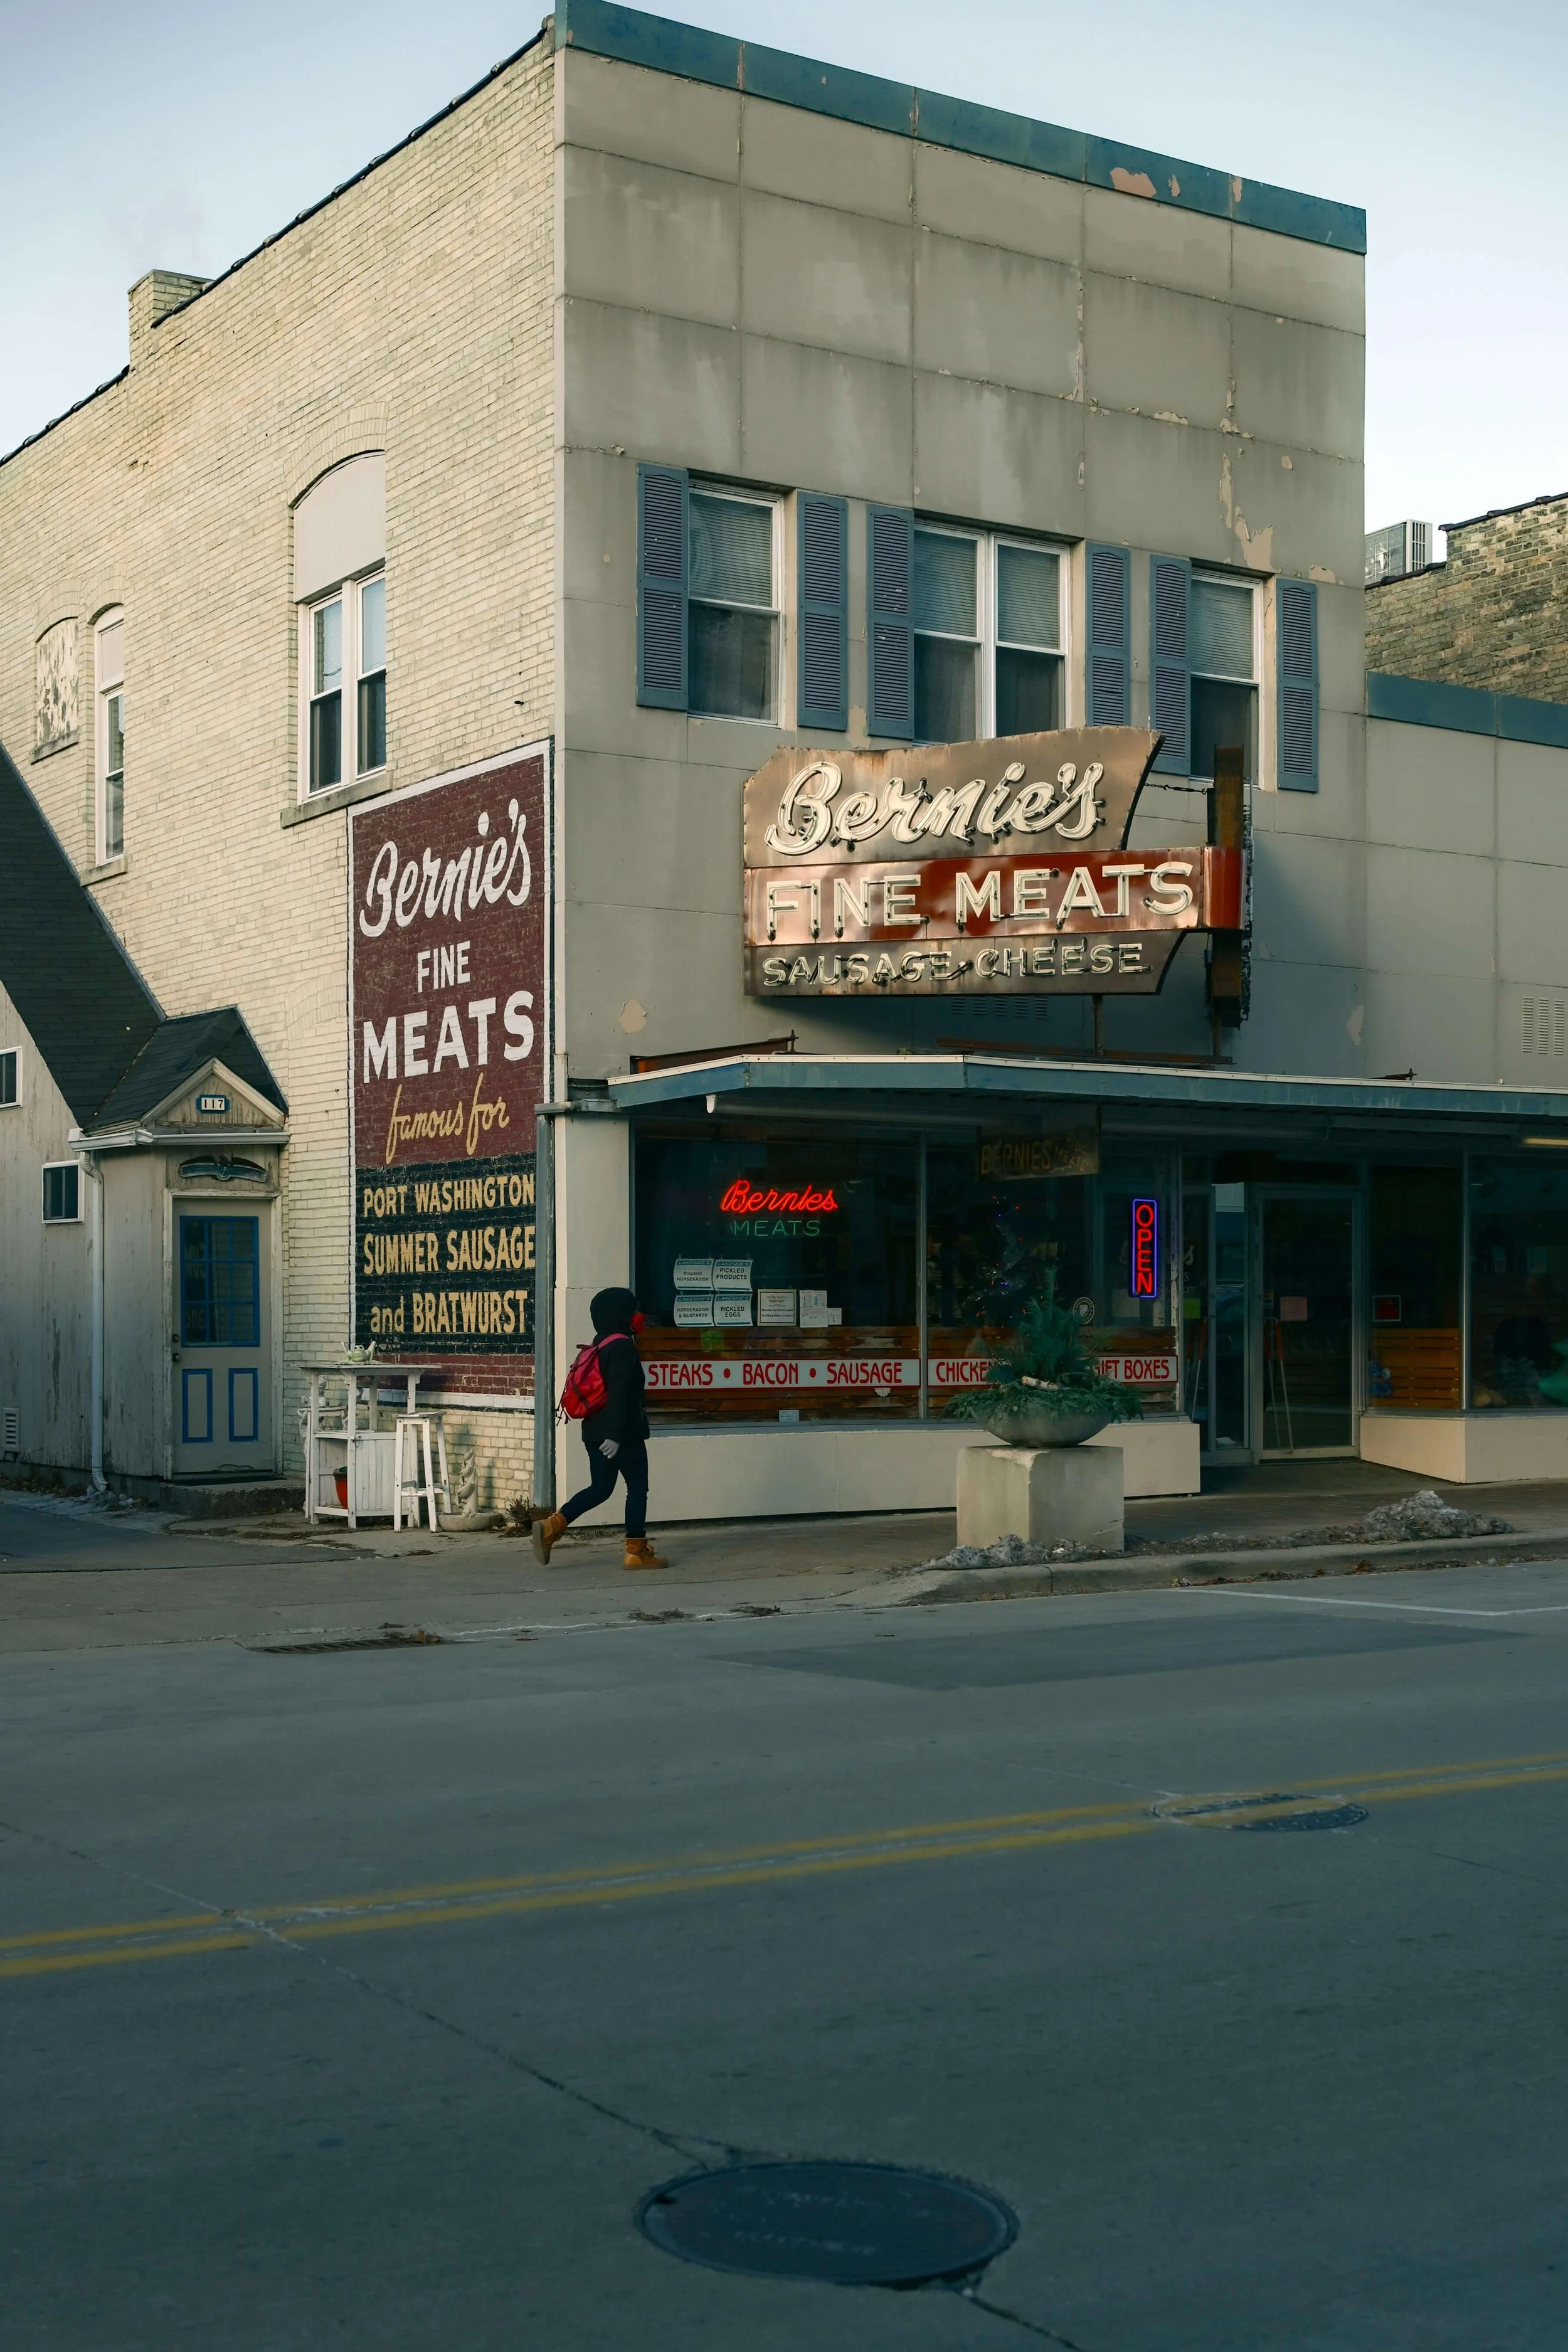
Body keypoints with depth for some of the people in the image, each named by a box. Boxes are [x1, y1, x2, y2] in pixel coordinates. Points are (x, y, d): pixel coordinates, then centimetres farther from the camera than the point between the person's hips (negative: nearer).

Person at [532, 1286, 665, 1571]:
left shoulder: (601, 1345, 13)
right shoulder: (623, 1347, -15)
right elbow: (620, 1394, -23)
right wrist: (615, 1435, -27)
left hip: (595, 1430, 9)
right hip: (623, 1433, -9)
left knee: (600, 1488, 13)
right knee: (638, 1486, 3)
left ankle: (551, 1526, 0)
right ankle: (636, 1552, 6)